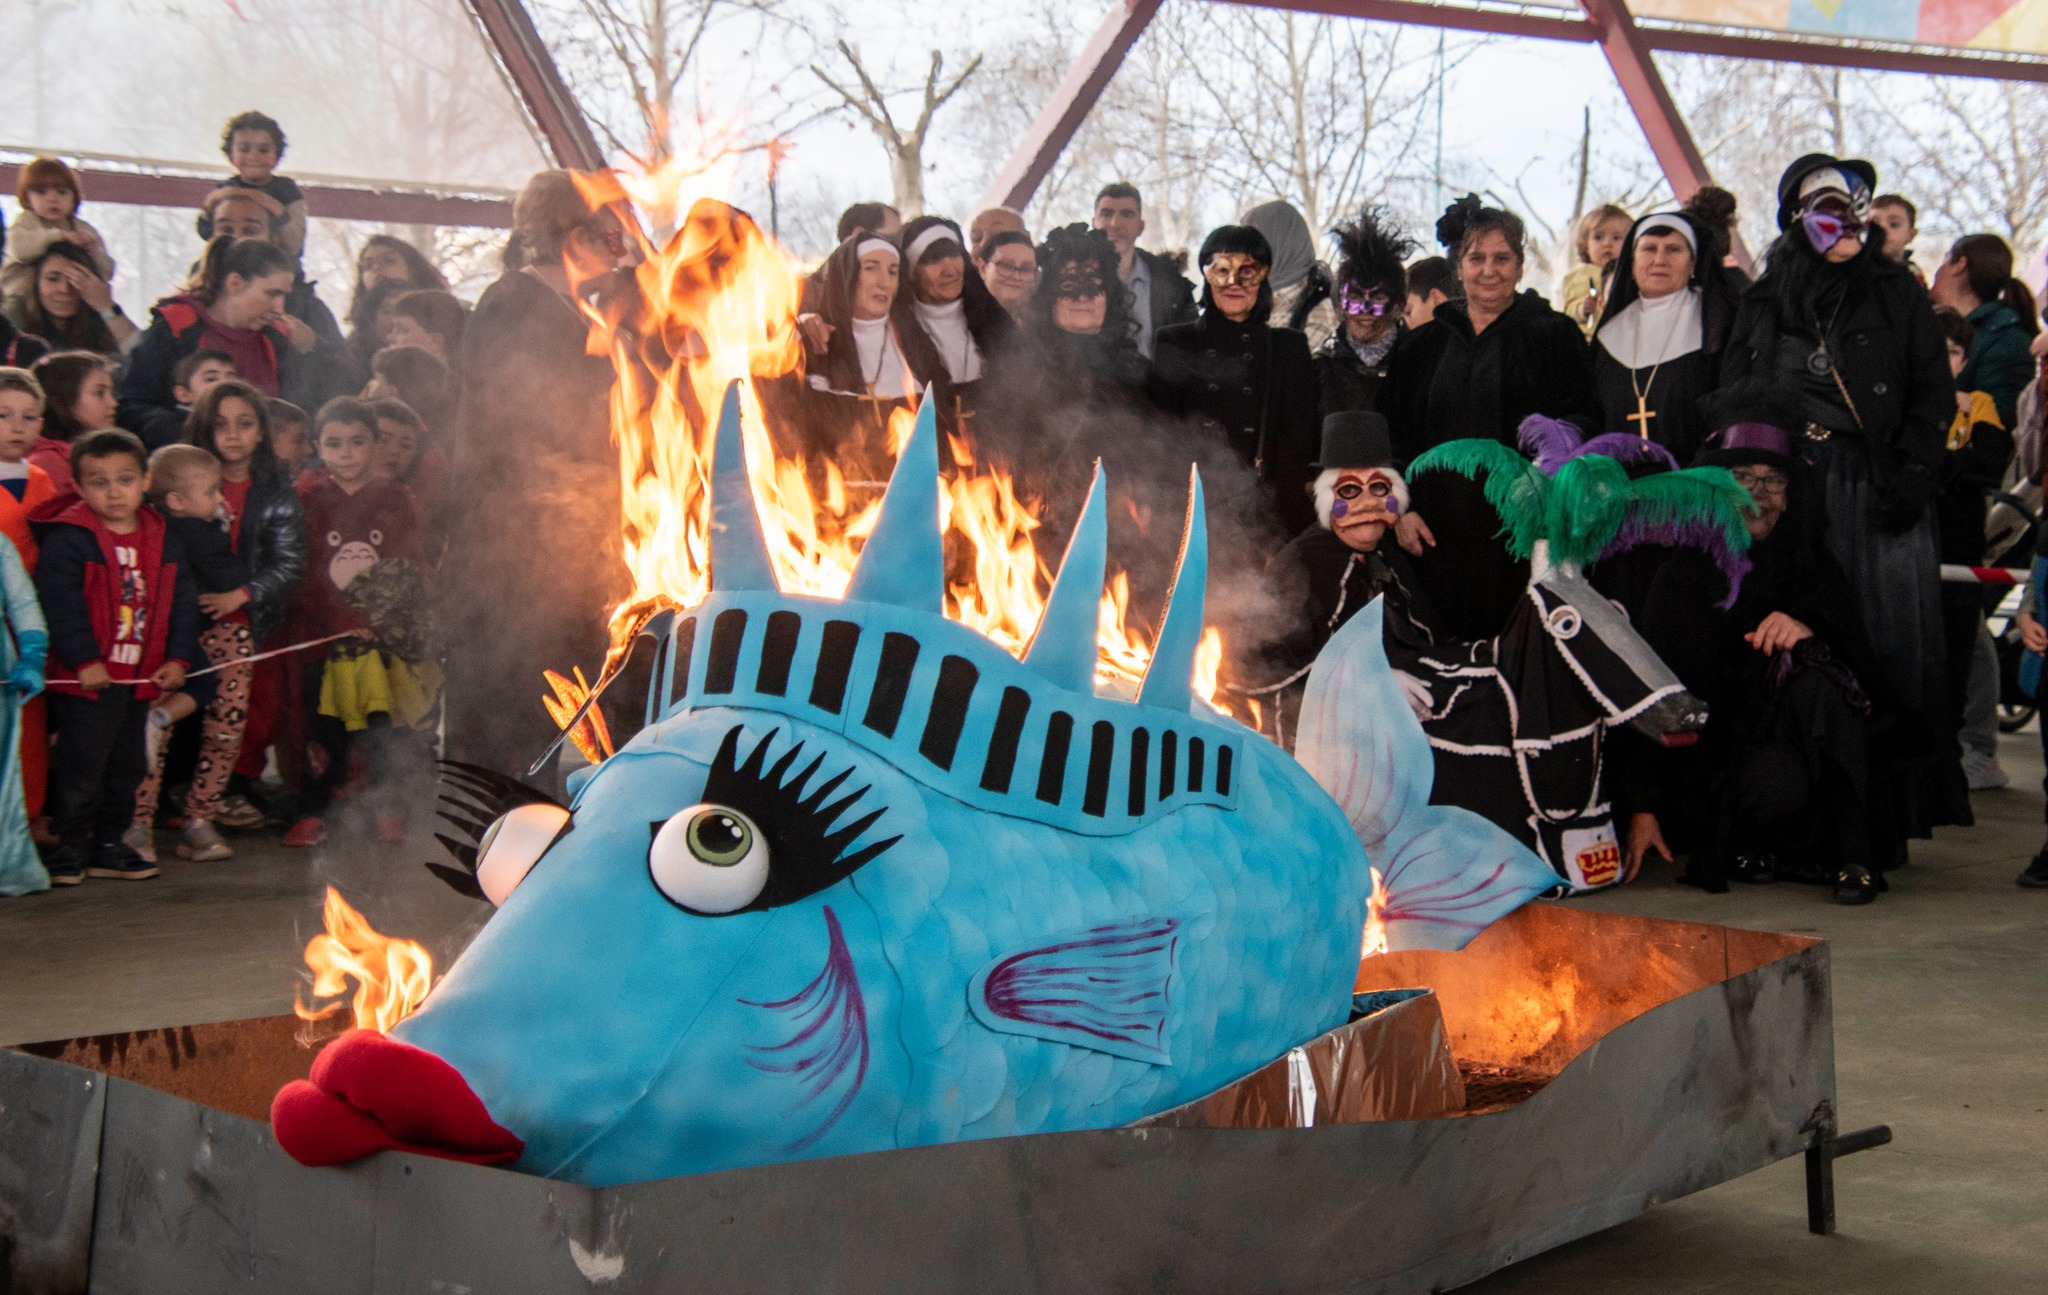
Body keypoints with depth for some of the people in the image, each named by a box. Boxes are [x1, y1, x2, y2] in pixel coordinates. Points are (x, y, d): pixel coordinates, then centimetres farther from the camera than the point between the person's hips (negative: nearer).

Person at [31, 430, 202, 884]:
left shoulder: (162, 540, 7)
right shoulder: (68, 538, -12)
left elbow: (182, 602, 10)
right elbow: (58, 604, -17)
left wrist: (178, 658, 1)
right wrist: (84, 660, -20)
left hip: (141, 677, 6)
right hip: (85, 678, -6)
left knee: (126, 768, 14)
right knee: (81, 766, -2)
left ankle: (109, 845, 25)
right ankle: (71, 847, 10)